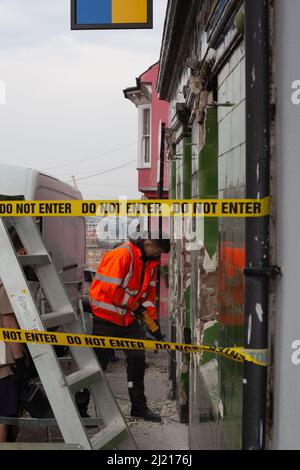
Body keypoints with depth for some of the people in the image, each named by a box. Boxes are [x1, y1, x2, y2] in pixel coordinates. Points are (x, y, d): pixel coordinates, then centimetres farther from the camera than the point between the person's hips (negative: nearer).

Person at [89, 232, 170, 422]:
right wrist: (134, 304, -14)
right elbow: (109, 289, -25)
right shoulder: (121, 255, -22)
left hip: (129, 317, 8)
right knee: (98, 363, 0)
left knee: (138, 359, 8)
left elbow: (149, 290, 13)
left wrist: (152, 318, 4)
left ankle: (139, 406, 19)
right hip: (107, 318, -8)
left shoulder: (150, 261, 6)